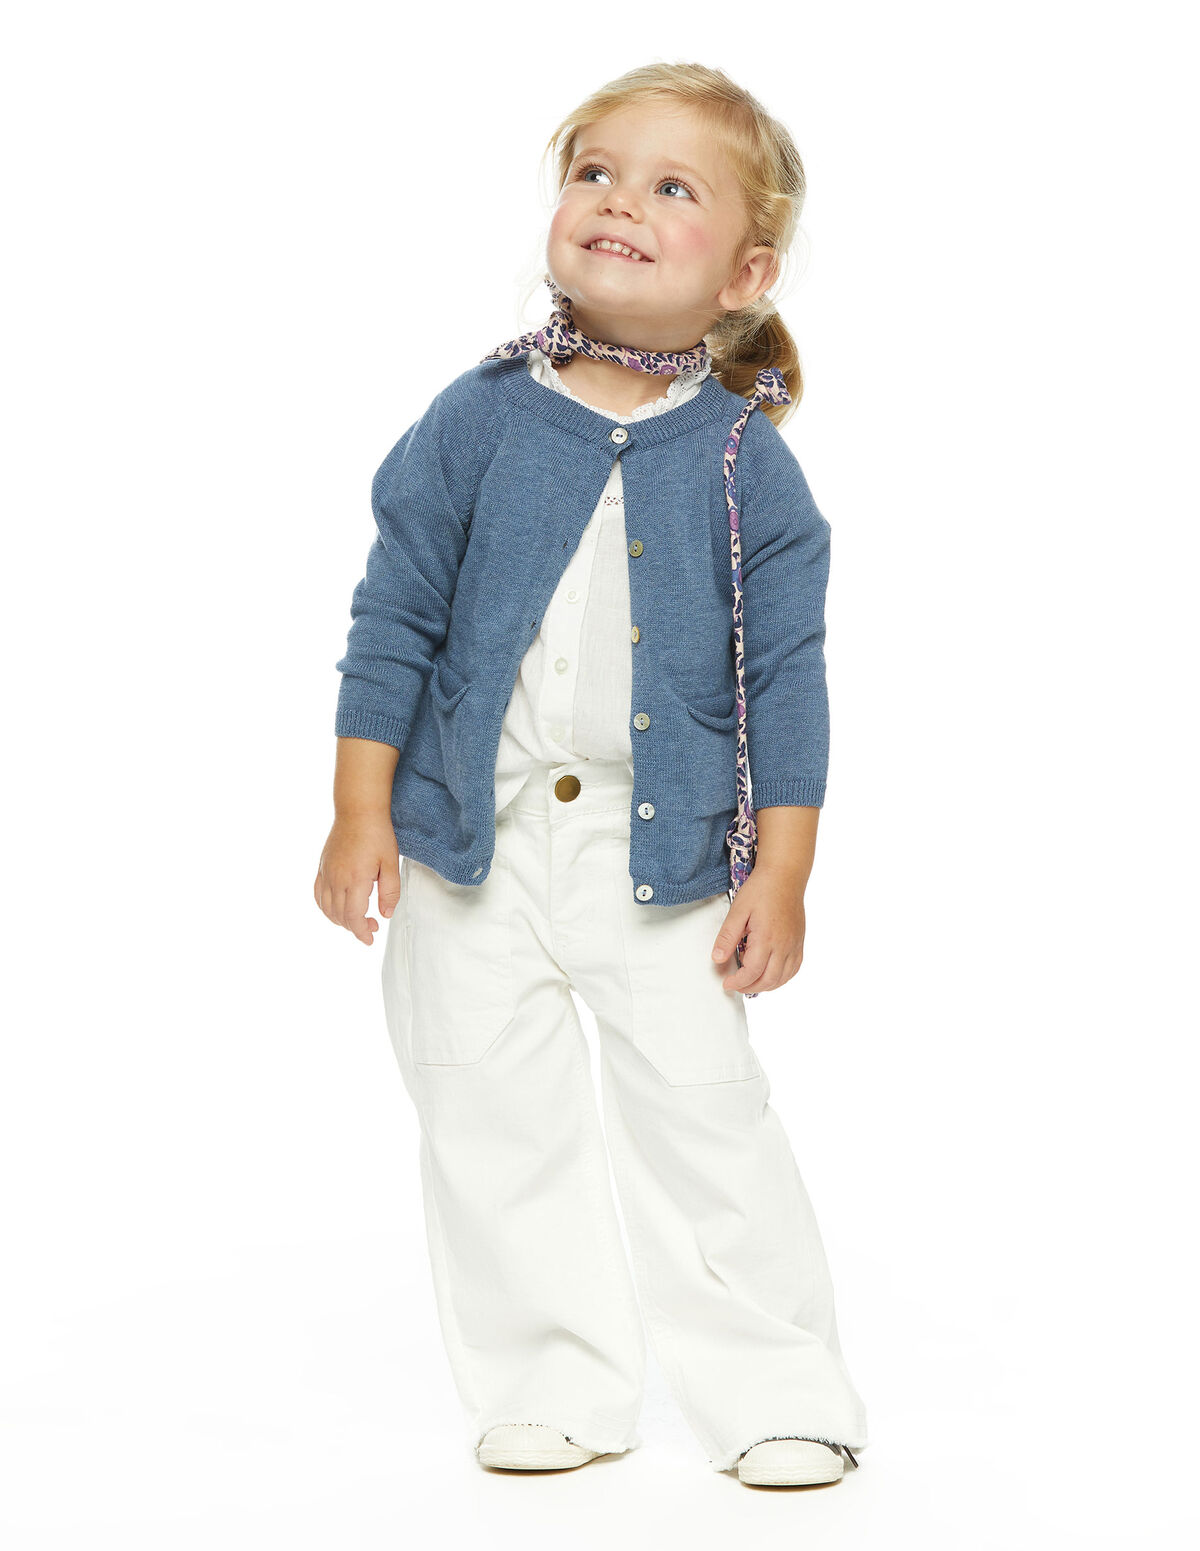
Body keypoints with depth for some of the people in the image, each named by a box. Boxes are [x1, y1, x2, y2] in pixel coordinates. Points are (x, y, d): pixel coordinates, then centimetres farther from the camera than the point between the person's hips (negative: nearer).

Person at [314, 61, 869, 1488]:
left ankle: (773, 1389, 16)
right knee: (494, 1122, 7)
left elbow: (785, 676, -2)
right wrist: (360, 812, -2)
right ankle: (553, 1386, 22)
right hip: (472, 842, 2)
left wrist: (780, 875, -4)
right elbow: (395, 618, 1)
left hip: (667, 854, -1)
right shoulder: (477, 422, -3)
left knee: (702, 1114, 0)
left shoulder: (747, 465, -4)